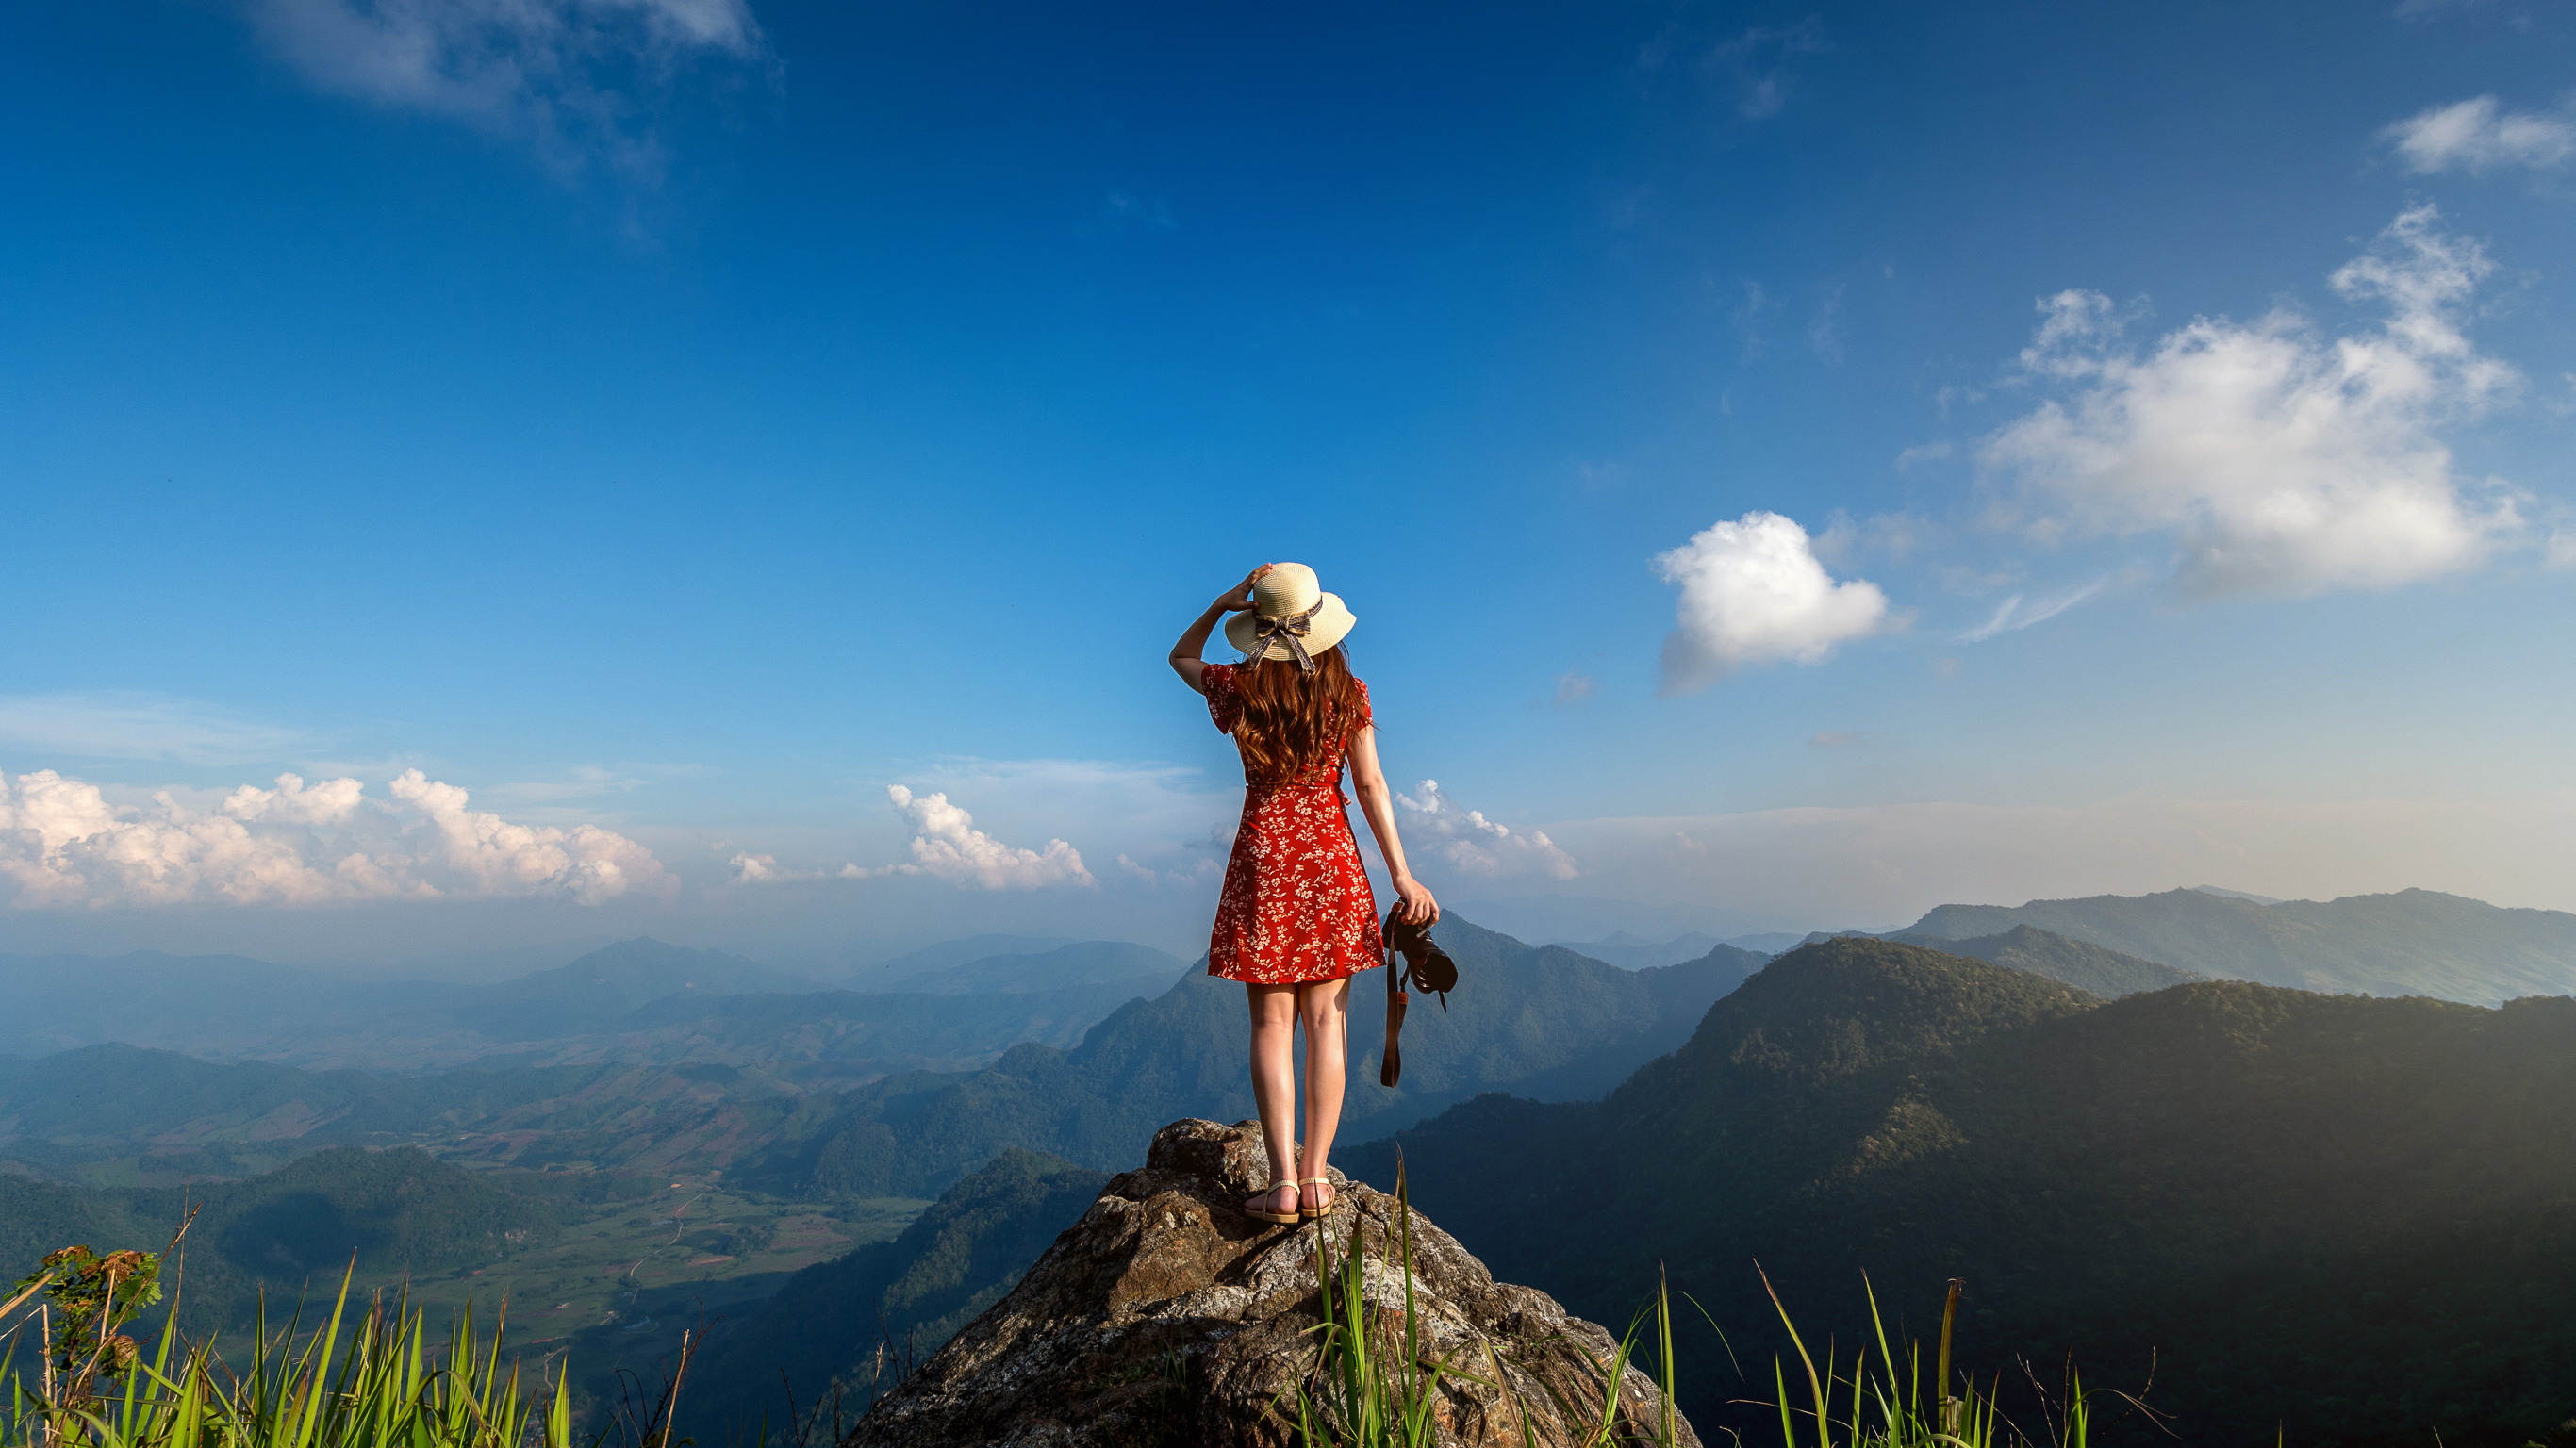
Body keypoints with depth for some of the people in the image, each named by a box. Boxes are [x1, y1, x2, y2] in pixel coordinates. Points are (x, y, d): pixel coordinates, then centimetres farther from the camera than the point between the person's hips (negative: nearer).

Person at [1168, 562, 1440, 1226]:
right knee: (1325, 1020, 5)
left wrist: (1223, 603, 6)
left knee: (1272, 1022, 3)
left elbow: (1181, 656, 20)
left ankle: (1283, 1182, 1)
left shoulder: (1240, 690, -1)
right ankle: (1315, 1177, 8)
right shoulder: (1349, 696, 0)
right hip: (1332, 859, 1)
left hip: (1263, 856, -1)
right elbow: (1370, 786, -4)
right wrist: (1402, 876, -1)